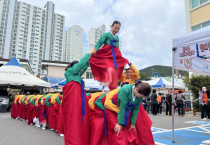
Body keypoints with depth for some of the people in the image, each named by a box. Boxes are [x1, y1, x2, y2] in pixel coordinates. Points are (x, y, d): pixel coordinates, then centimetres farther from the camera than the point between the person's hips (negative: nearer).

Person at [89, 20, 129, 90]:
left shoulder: (117, 38, 16)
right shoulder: (107, 35, 1)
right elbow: (99, 43, -6)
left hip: (115, 57, 6)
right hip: (106, 56, -6)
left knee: (115, 73, 3)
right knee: (110, 70, -29)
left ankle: (113, 89, 12)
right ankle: (107, 85, -29)